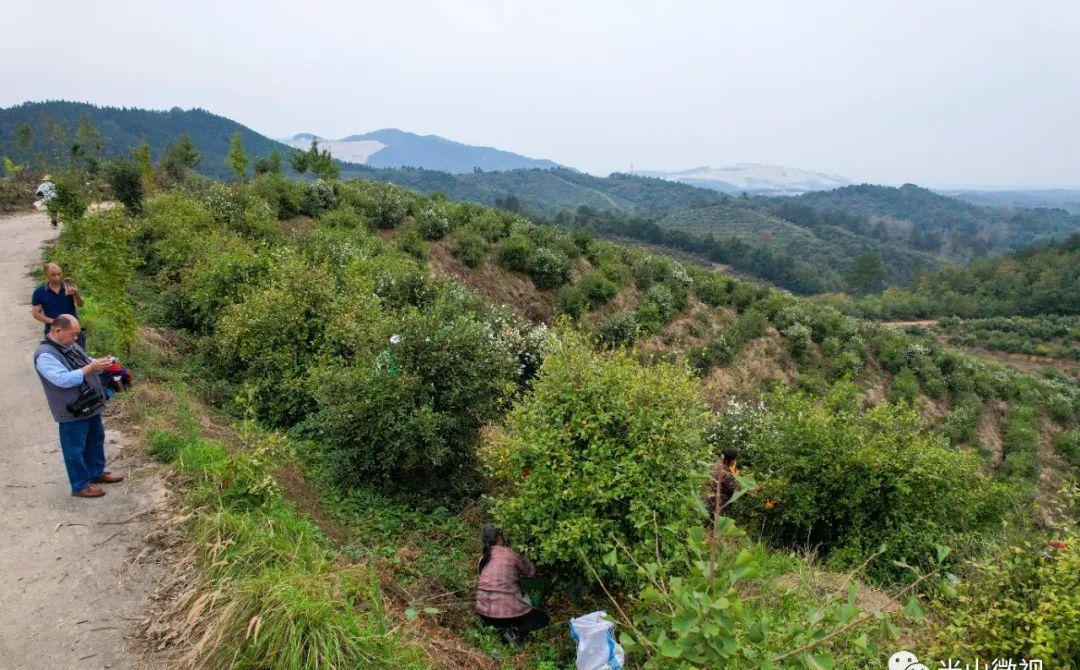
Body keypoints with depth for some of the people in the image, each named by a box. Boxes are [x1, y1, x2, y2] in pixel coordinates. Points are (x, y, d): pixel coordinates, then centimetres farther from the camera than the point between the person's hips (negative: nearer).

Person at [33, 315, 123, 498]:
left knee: (96, 439, 23)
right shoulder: (45, 355, -22)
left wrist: (101, 362, -2)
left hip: (90, 406, 9)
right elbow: (64, 379, -31)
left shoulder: (70, 345, 5)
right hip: (72, 412, -9)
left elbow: (85, 363, 19)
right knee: (75, 449, 6)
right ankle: (80, 486, 19)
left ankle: (97, 472, 40)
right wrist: (91, 367, -32)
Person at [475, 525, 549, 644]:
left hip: (484, 614, 5)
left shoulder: (483, 558, 7)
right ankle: (515, 632, -7)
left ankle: (500, 627, 9)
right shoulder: (510, 554, -7)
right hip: (506, 613, -5)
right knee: (543, 618, 16)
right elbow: (531, 571, 9)